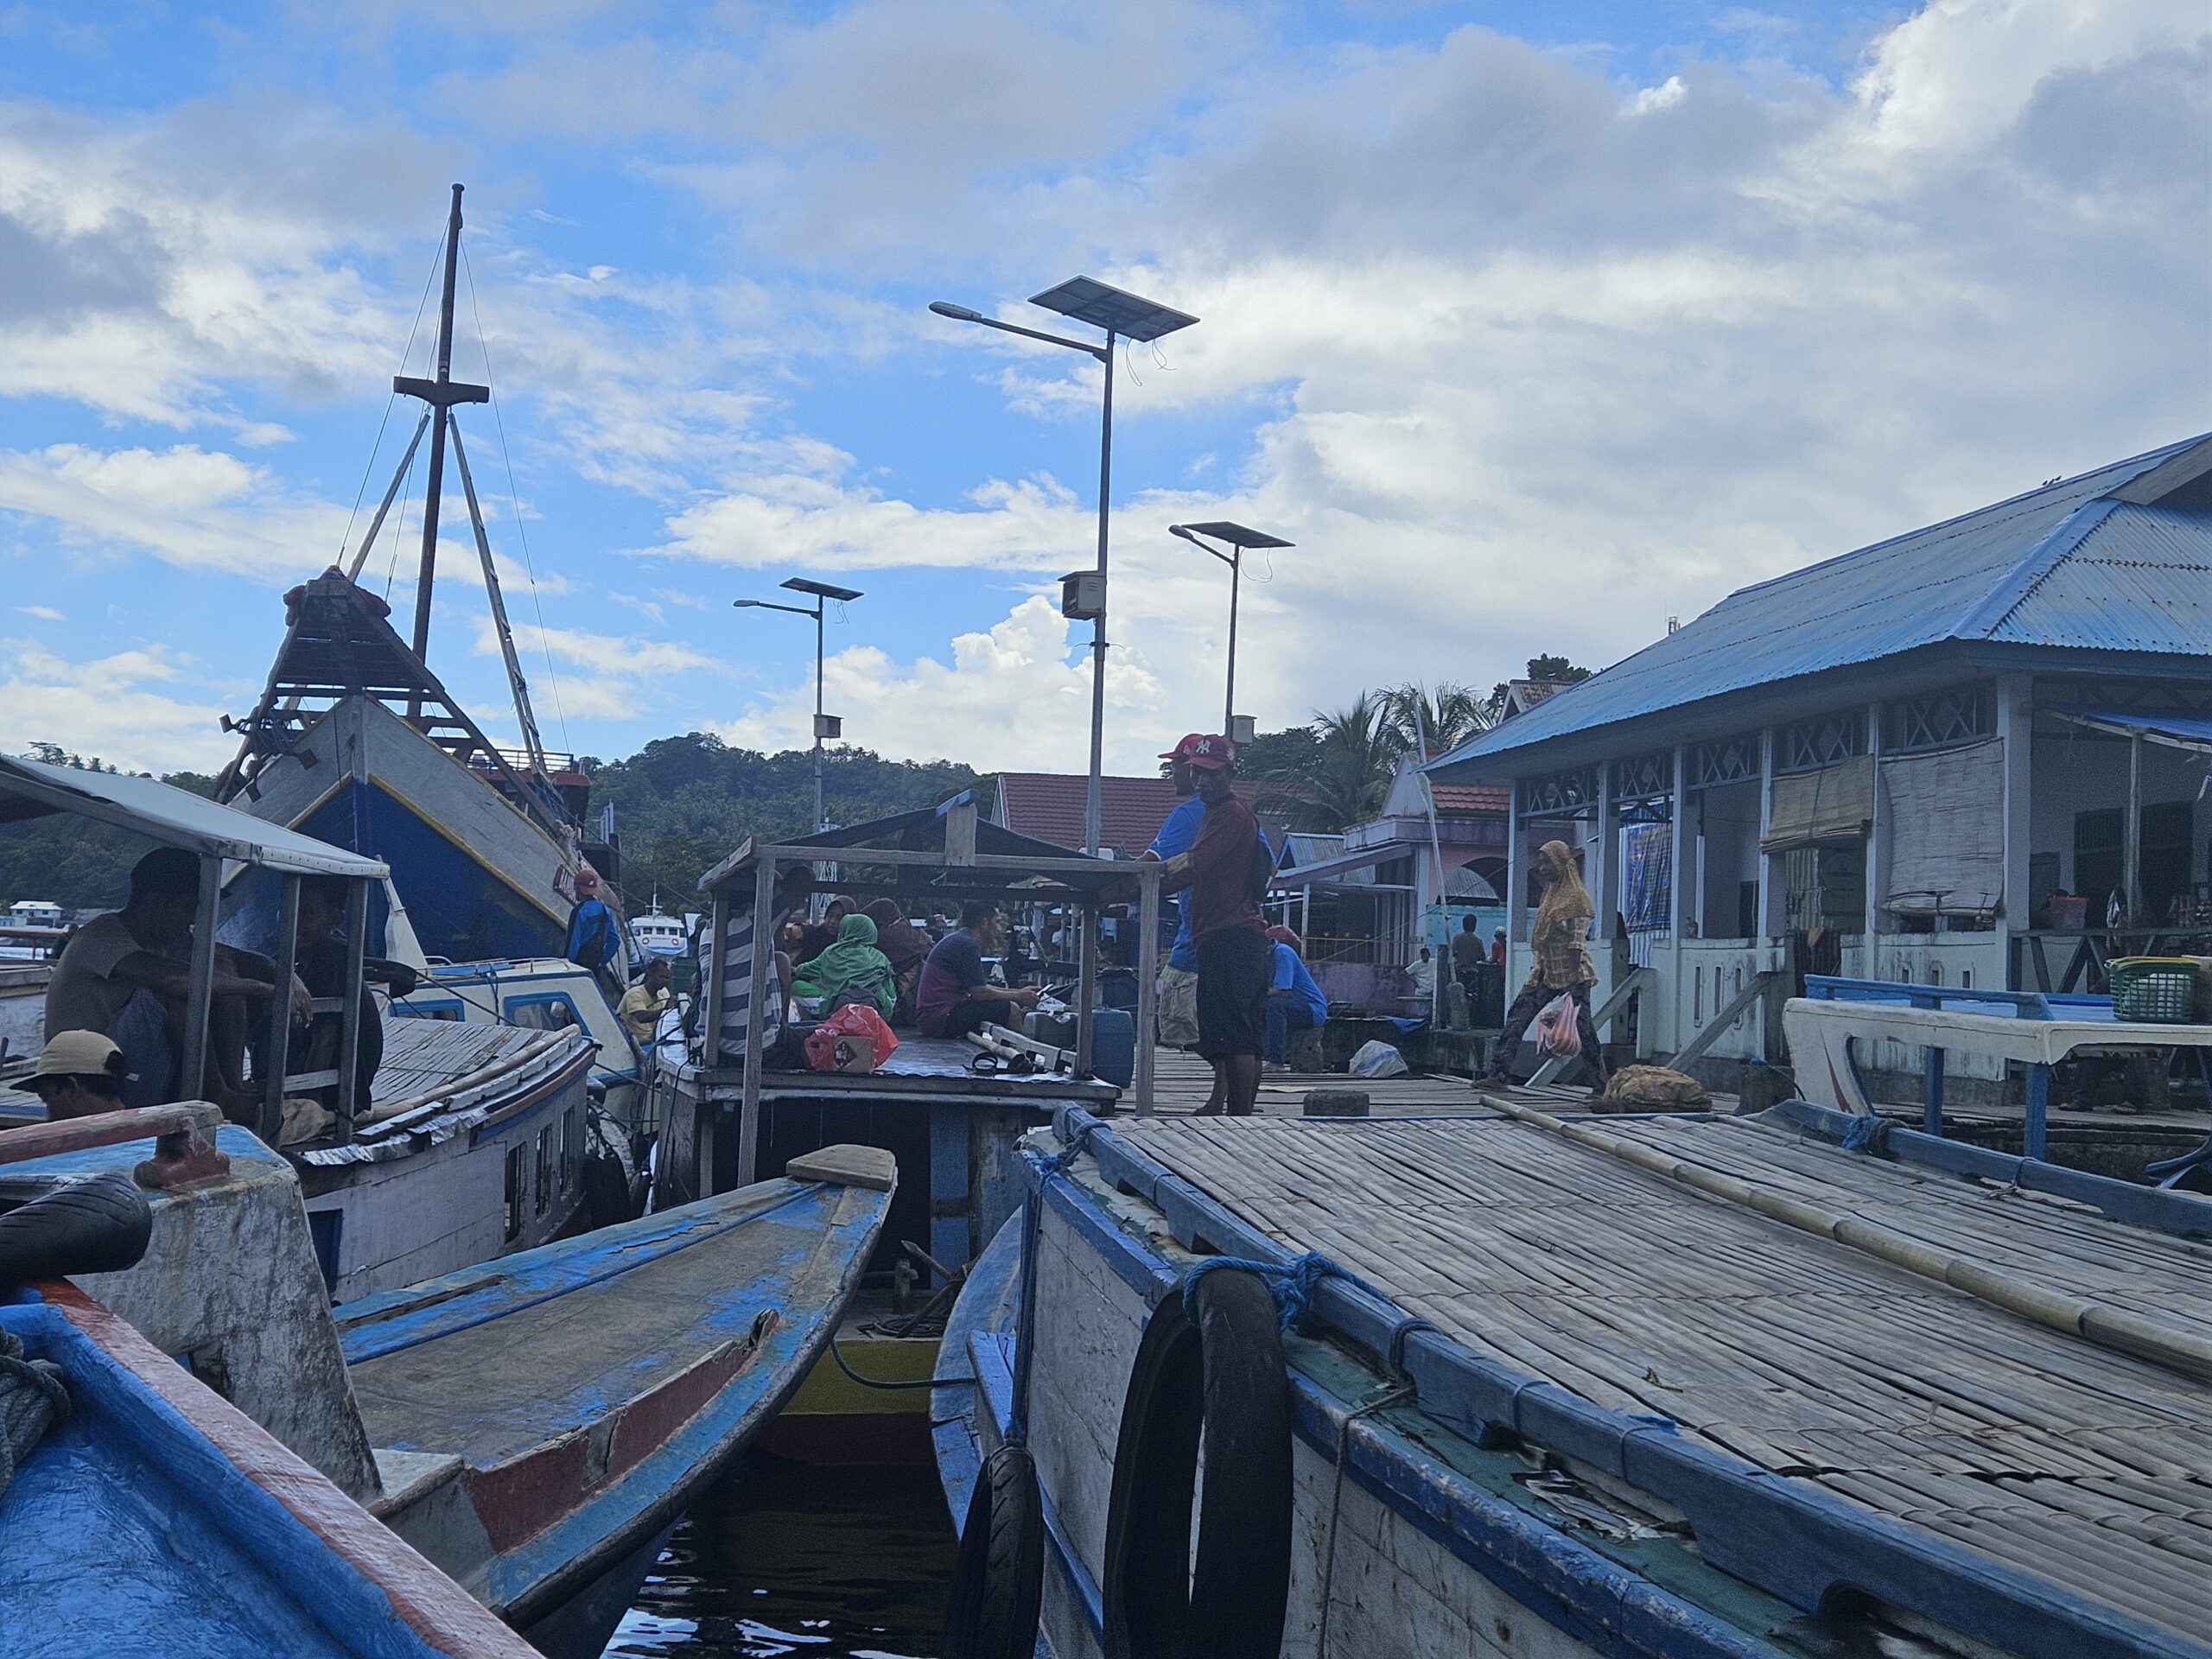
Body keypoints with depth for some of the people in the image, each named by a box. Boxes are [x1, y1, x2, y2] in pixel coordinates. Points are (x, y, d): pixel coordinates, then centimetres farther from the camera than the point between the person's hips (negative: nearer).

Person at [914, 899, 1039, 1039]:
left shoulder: (958, 940, 16)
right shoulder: (966, 945, -15)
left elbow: (980, 987, 21)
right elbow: (979, 993, -18)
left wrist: (1019, 992, 18)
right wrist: (1018, 996, -5)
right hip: (940, 1019, -11)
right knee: (1011, 1009, -14)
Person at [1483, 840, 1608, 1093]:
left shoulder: (1577, 896, -10)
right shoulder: (1549, 894, 15)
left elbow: (1577, 944, -15)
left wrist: (1573, 982, -20)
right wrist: (1537, 969, 14)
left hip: (1571, 973, -8)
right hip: (1546, 971, 8)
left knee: (1582, 1028, -5)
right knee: (1517, 1016, -2)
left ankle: (1601, 1085, 3)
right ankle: (1496, 1072, -3)